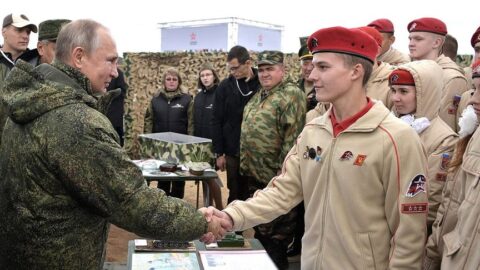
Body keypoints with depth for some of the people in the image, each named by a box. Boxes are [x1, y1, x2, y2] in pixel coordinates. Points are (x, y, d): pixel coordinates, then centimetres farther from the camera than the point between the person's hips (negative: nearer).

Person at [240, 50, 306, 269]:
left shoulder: (291, 95, -13)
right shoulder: (259, 96, 15)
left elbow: (292, 139, -20)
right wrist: (246, 165, 18)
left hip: (275, 177, -9)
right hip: (254, 175, 9)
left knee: (276, 233, 3)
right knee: (259, 228, 21)